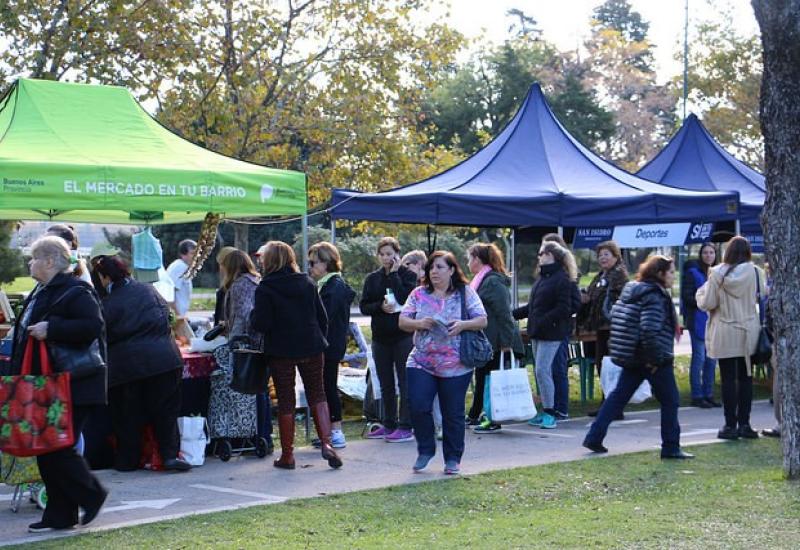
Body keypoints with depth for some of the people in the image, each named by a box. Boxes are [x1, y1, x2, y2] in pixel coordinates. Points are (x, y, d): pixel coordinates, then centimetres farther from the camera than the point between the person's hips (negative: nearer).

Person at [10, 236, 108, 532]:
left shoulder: (75, 292, -15)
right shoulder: (41, 293, 15)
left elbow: (94, 325, -28)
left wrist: (51, 329, -29)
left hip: (70, 387, -10)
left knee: (57, 449, -9)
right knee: (46, 450, 10)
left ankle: (91, 495, 10)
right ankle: (58, 515, 16)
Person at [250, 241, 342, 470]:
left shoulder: (265, 289, -11)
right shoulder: (308, 283, 3)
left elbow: (260, 324, -15)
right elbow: (322, 318, 4)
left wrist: (253, 316, 5)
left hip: (280, 351, -3)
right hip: (311, 348, 3)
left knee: (285, 401, 5)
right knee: (317, 394, 13)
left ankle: (287, 455, 10)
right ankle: (326, 443, -2)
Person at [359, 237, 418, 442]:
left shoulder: (408, 275, -1)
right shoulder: (372, 278, 11)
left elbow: (406, 298, -18)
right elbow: (363, 306, 5)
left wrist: (394, 275, -11)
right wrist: (380, 307, -13)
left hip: (403, 335, -5)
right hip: (380, 337, 5)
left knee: (405, 383, -5)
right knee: (386, 384, 12)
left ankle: (405, 427, -3)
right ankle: (389, 425, 21)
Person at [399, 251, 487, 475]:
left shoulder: (466, 293, 2)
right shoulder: (419, 294, 8)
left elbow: (482, 321, 0)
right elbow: (402, 322, 5)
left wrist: (463, 325, -18)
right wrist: (419, 324, -15)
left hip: (455, 366, -2)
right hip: (421, 362, 2)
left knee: (453, 414, 4)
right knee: (418, 406, -8)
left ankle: (453, 459, 18)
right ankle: (425, 450, 14)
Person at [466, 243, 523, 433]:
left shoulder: (493, 282, -17)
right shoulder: (483, 280, 14)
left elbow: (504, 314, -21)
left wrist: (506, 342, -23)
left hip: (495, 343, -10)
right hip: (484, 341, 10)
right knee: (481, 377, 16)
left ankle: (494, 421, 4)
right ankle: (474, 416, 26)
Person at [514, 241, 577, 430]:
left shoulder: (561, 279, -11)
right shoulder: (543, 277, 17)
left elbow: (563, 308, -17)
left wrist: (543, 322, -23)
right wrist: (513, 314, 16)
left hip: (551, 332, -9)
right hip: (537, 332, 9)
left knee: (542, 370, -11)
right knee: (542, 371, 10)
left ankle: (550, 413, -4)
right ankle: (545, 411, 16)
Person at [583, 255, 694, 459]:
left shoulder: (633, 290, 11)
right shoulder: (655, 297, -17)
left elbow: (615, 315, 17)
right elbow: (649, 329, -28)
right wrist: (655, 358, -20)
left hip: (633, 358, 9)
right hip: (655, 360, -9)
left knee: (618, 396, 11)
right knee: (670, 401, 3)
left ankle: (594, 437, 9)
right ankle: (671, 448, 7)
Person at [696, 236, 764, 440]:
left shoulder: (717, 274, -8)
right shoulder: (755, 273, -6)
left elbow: (706, 304, -5)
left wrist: (701, 292, 13)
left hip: (725, 335, -1)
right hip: (748, 333, 1)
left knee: (728, 379, 3)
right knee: (745, 378, 9)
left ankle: (730, 425, 4)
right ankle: (744, 424, 9)